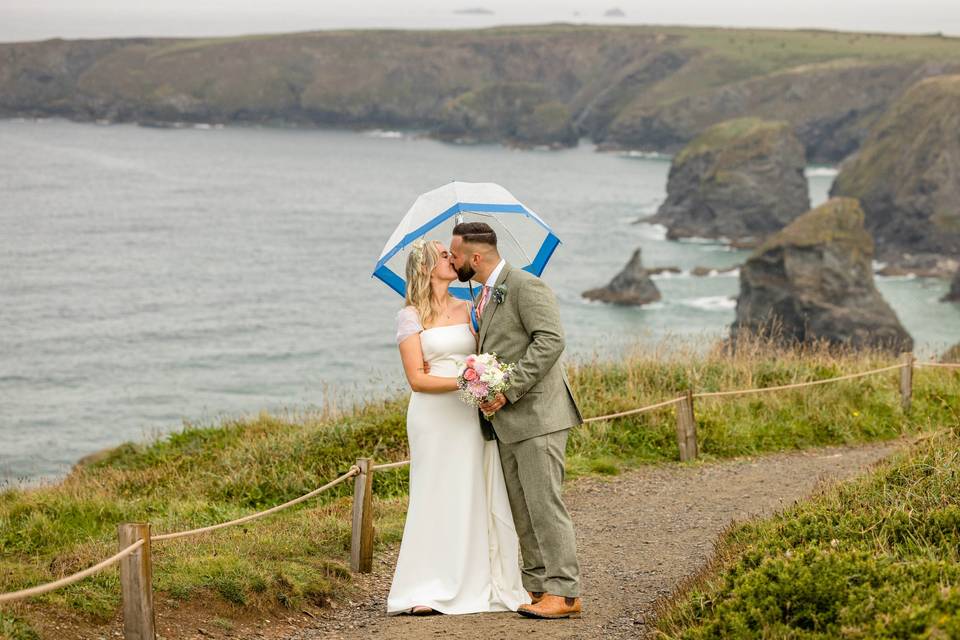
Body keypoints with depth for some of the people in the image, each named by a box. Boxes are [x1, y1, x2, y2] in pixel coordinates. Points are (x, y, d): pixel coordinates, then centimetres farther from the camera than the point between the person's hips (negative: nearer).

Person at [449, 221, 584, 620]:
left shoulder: (526, 287, -11)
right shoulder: (484, 297, 18)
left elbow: (551, 340, -21)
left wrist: (509, 390, -23)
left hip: (536, 414, -10)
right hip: (507, 422, 10)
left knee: (544, 504, -10)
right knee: (521, 509, 9)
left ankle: (563, 593, -8)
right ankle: (537, 585, 14)